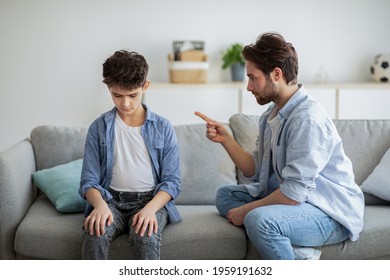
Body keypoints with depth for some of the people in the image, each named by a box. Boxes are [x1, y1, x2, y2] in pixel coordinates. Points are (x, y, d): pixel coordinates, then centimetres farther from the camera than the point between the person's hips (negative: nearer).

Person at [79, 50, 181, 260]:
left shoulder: (163, 128, 4)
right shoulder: (99, 127, 5)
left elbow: (172, 181, 1)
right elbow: (88, 180, 2)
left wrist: (150, 208, -19)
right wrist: (100, 204, -21)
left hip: (152, 200, 0)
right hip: (111, 200, 1)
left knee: (146, 236, -34)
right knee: (94, 233, -32)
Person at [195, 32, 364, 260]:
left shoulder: (307, 118, -22)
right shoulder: (272, 115, 7)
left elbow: (293, 193, -25)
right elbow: (255, 171, 7)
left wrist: (245, 211, -13)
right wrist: (226, 139, -3)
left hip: (331, 213, -10)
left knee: (259, 220, -34)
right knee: (225, 195, 10)